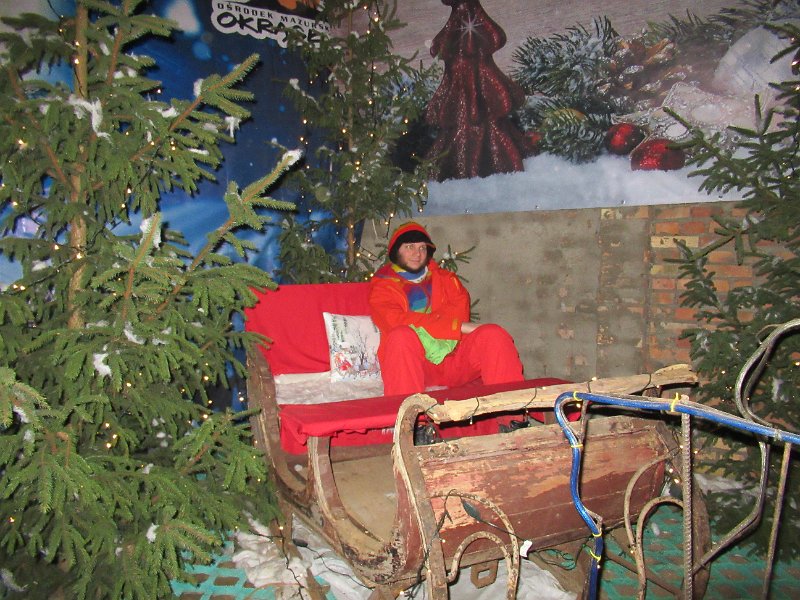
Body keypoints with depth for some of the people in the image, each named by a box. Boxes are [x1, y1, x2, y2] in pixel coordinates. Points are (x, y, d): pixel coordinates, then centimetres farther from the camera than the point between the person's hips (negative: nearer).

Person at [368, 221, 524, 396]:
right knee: (401, 336, -34)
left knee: (493, 334, -22)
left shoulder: (444, 278, 24)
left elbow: (461, 308, 3)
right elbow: (398, 322, -9)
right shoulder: (382, 285, 10)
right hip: (414, 364, -3)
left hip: (453, 354, 3)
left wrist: (421, 324, -14)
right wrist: (458, 326, -15)